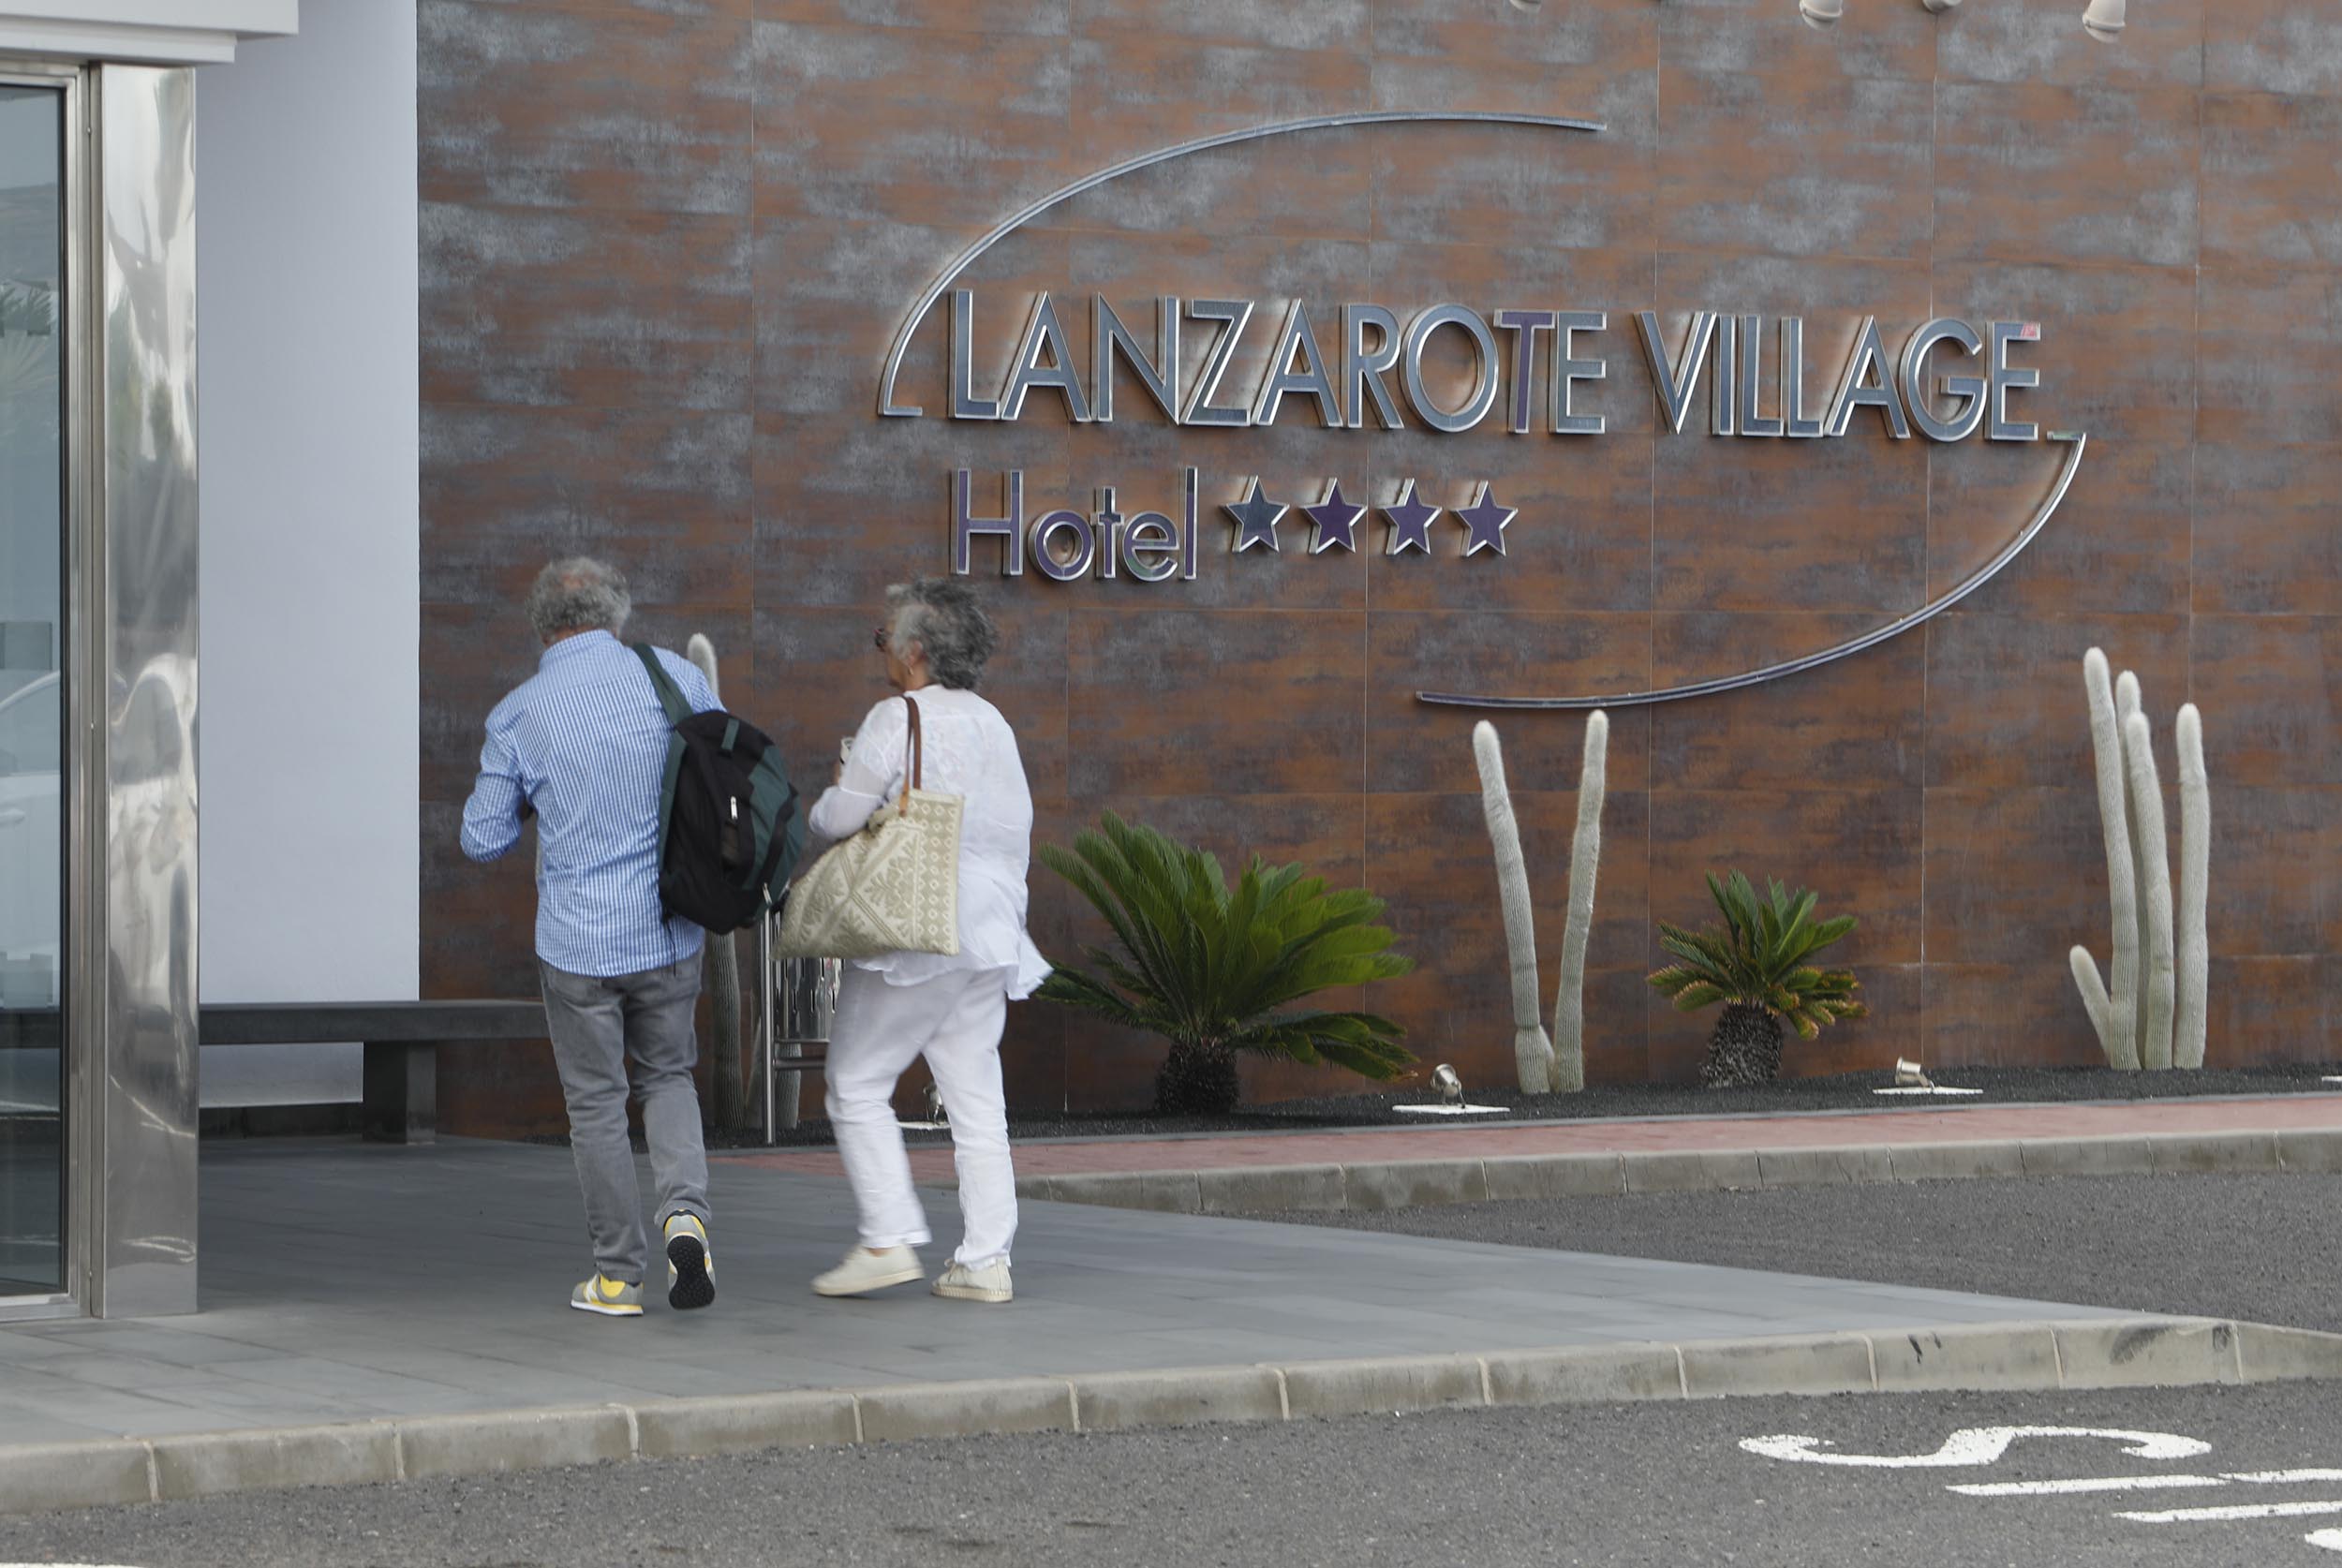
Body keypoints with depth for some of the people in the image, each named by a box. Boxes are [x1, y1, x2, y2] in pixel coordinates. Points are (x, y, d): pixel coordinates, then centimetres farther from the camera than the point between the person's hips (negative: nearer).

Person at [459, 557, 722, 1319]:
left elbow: (483, 839, -2)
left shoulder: (517, 717, -8)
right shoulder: (674, 677, -4)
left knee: (597, 1105, 11)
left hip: (578, 941, -2)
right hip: (670, 933, 2)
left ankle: (619, 1276, 16)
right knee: (667, 1076, 21)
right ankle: (685, 1210, -3)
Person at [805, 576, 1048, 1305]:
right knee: (976, 1098, 7)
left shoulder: (896, 719, -11)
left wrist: (831, 795, 9)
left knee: (857, 1084, 3)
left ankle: (889, 1239, -5)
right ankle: (985, 1260, 4)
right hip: (990, 934, 7)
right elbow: (1017, 828, 16)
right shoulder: (992, 723, 12)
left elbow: (837, 820, -13)